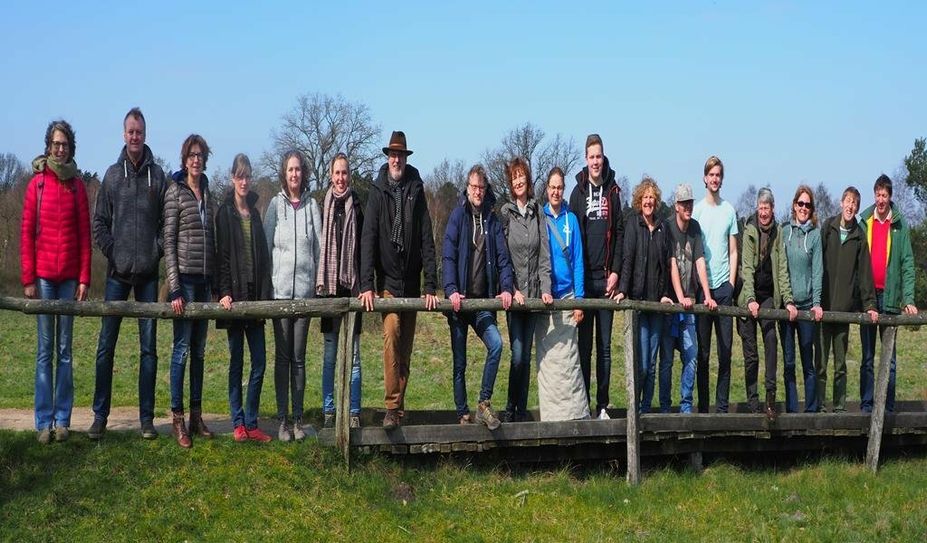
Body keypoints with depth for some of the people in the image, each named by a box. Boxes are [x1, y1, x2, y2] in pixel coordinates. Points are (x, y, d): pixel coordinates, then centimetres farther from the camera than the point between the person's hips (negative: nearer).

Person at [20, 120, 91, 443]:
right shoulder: (37, 183, 2)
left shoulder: (77, 185, 6)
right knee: (45, 350, 1)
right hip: (43, 276, -1)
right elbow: (26, 233, 1)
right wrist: (28, 279, -4)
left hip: (69, 276, 1)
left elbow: (85, 235, 6)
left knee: (65, 349, 5)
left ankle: (62, 419, 9)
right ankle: (44, 422, 4)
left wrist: (84, 279, 0)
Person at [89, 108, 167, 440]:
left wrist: (158, 251, -7)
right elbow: (99, 222, 6)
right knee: (106, 345, 1)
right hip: (117, 272, 0)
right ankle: (99, 415, 9)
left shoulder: (157, 175, 5)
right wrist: (112, 251, -5)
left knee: (149, 348, 4)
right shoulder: (112, 175, 5)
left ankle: (147, 418, 10)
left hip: (148, 272, 0)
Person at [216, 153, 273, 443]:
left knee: (259, 362, 2)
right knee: (237, 362, 1)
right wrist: (224, 292, -15)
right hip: (234, 295, -4)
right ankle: (238, 423, 7)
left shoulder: (255, 213, 14)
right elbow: (221, 255, -6)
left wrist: (265, 295, 5)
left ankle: (251, 422, 9)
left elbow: (263, 256, 13)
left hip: (254, 295, 4)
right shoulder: (225, 212, 0)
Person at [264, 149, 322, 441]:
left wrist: (319, 284, 4)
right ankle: (282, 419, 5)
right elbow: (266, 245, 4)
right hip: (280, 288, -1)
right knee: (282, 356, 2)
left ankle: (298, 418, 10)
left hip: (305, 289, 1)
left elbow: (318, 247, 9)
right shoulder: (276, 204, 3)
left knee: (299, 357, 5)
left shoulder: (311, 205, 7)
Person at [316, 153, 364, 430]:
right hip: (329, 286, 1)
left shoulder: (357, 206, 4)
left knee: (353, 354, 2)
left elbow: (364, 248, 2)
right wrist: (319, 283, 0)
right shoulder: (324, 207, 7)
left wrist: (365, 285, -4)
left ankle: (354, 412, 7)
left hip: (352, 287, -1)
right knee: (329, 355, 6)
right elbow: (318, 245, 7)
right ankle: (328, 412, 11)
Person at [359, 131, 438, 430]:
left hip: (411, 280, 2)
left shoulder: (417, 191, 4)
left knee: (406, 346, 6)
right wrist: (366, 285, -16)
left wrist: (431, 287, -6)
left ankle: (399, 405, 16)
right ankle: (392, 407, -16)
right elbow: (368, 239, -7)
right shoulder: (377, 192, -1)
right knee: (391, 333, -18)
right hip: (388, 279, -2)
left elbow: (427, 240, 1)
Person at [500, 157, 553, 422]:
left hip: (533, 292, 3)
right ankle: (510, 407, 8)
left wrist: (545, 288, -4)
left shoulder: (538, 211, 8)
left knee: (527, 355, 7)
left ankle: (522, 409, 14)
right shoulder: (505, 213, -1)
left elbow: (544, 254, 6)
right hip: (514, 294, -3)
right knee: (517, 355, -6)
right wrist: (512, 290, -12)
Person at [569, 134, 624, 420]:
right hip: (584, 278, -1)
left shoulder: (613, 191, 7)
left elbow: (619, 233, 6)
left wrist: (615, 271, -3)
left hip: (606, 278, 1)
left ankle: (603, 404, 10)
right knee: (584, 345, 3)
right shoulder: (578, 192, 5)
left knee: (605, 346, 5)